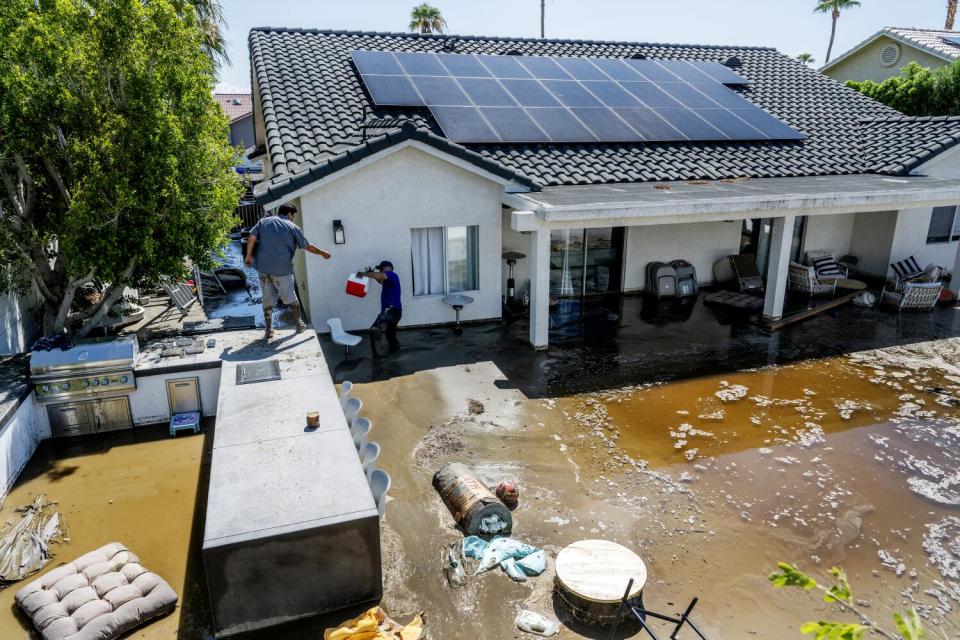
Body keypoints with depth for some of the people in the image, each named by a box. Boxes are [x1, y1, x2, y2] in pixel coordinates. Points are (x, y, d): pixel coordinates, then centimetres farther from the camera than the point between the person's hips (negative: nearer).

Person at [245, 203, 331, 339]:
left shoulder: (264, 221, 10)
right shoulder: (292, 227, 2)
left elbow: (252, 238, 0)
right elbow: (307, 246, 8)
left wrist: (249, 255, 10)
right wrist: (322, 253, 22)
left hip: (263, 267, 3)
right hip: (282, 269, -3)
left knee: (268, 298, 11)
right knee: (290, 297, 12)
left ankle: (268, 330, 13)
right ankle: (299, 324, 26)